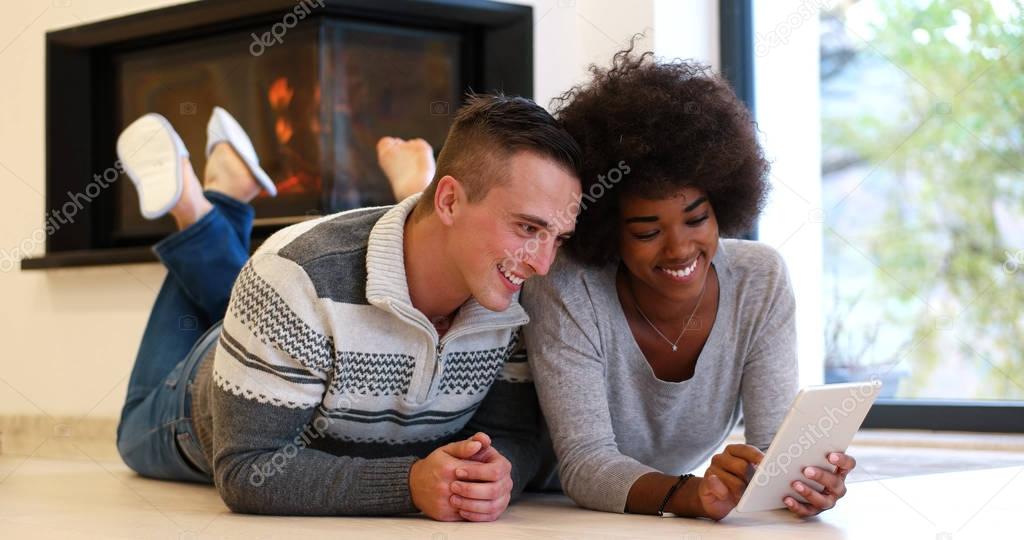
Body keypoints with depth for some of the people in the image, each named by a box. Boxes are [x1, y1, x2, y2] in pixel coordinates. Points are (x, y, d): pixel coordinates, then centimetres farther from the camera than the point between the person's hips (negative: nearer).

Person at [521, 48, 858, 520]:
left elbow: (773, 442, -15)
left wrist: (802, 475, -38)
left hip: (673, 523, 4)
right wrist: (690, 494, -46)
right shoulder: (564, 293, -23)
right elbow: (585, 464, -28)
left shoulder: (761, 281, -12)